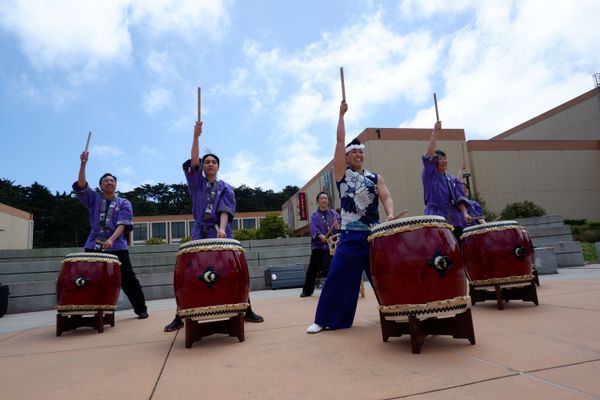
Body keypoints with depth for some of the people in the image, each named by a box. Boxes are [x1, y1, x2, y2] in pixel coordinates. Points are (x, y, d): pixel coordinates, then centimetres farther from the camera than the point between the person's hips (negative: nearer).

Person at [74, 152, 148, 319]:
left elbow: (122, 224, -7)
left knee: (128, 278, -2)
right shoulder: (94, 199, 12)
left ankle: (141, 309, 8)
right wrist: (83, 163, -14)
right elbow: (80, 186, -5)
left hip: (117, 247, -2)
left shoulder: (124, 203, 5)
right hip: (93, 246, 2)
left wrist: (111, 239, -24)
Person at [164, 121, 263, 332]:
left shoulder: (225, 188, 8)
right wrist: (196, 136, -13)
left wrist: (221, 229, -24)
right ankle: (179, 317, 6)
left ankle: (247, 311, 9)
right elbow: (193, 161, -5)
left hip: (222, 233, 0)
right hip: (200, 233, 1)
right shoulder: (197, 183, 11)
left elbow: (225, 210, -6)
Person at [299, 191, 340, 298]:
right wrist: (320, 235, -29)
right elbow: (313, 228, -11)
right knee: (312, 268, -2)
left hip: (332, 244, 1)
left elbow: (340, 224, 0)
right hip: (318, 245, -1)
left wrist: (338, 227, -24)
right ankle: (307, 291, 8)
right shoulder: (314, 215, 6)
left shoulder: (333, 213, 11)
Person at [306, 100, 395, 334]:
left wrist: (390, 215, -22)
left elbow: (386, 198, 0)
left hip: (374, 233, 3)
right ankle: (325, 320, 5)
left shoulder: (375, 178, 12)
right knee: (339, 275, -6)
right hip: (351, 234, -2)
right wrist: (341, 114, 2)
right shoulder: (341, 173, 4)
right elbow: (340, 141, -1)